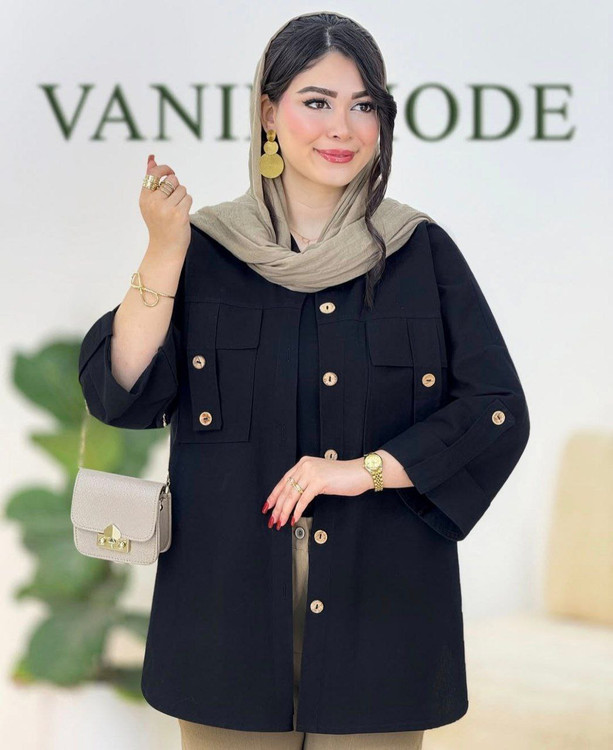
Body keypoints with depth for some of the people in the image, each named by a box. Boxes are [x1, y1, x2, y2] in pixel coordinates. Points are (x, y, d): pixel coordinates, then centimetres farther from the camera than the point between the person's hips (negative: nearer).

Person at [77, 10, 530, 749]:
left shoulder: (422, 253, 2)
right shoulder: (205, 248, 2)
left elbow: (499, 413, -2)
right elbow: (120, 396, -7)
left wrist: (366, 470, -12)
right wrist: (163, 252, -16)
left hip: (378, 613, 0)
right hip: (230, 612, 0)